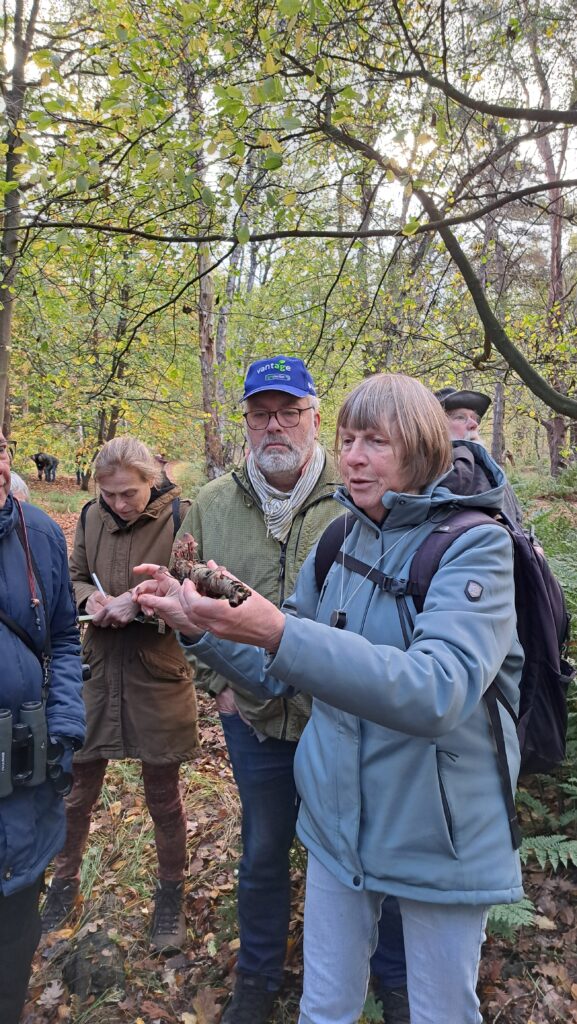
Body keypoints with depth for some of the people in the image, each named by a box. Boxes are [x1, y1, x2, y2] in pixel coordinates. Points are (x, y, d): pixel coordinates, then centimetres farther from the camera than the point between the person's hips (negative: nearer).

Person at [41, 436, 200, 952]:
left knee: (163, 796, 13)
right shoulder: (93, 516, 1)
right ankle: (65, 884, 41)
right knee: (77, 788, 15)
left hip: (159, 678, -3)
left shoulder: (180, 516, -11)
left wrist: (139, 603, -24)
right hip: (99, 672, 4)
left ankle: (171, 893, 37)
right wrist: (91, 599, -9)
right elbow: (75, 576, 13)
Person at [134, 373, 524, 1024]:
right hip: (337, 821, 4)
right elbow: (279, 672, 7)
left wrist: (280, 633, -42)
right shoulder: (338, 546, 0)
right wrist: (197, 626, -9)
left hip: (441, 836, -4)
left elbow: (439, 691, -33)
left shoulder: (475, 547, -18)